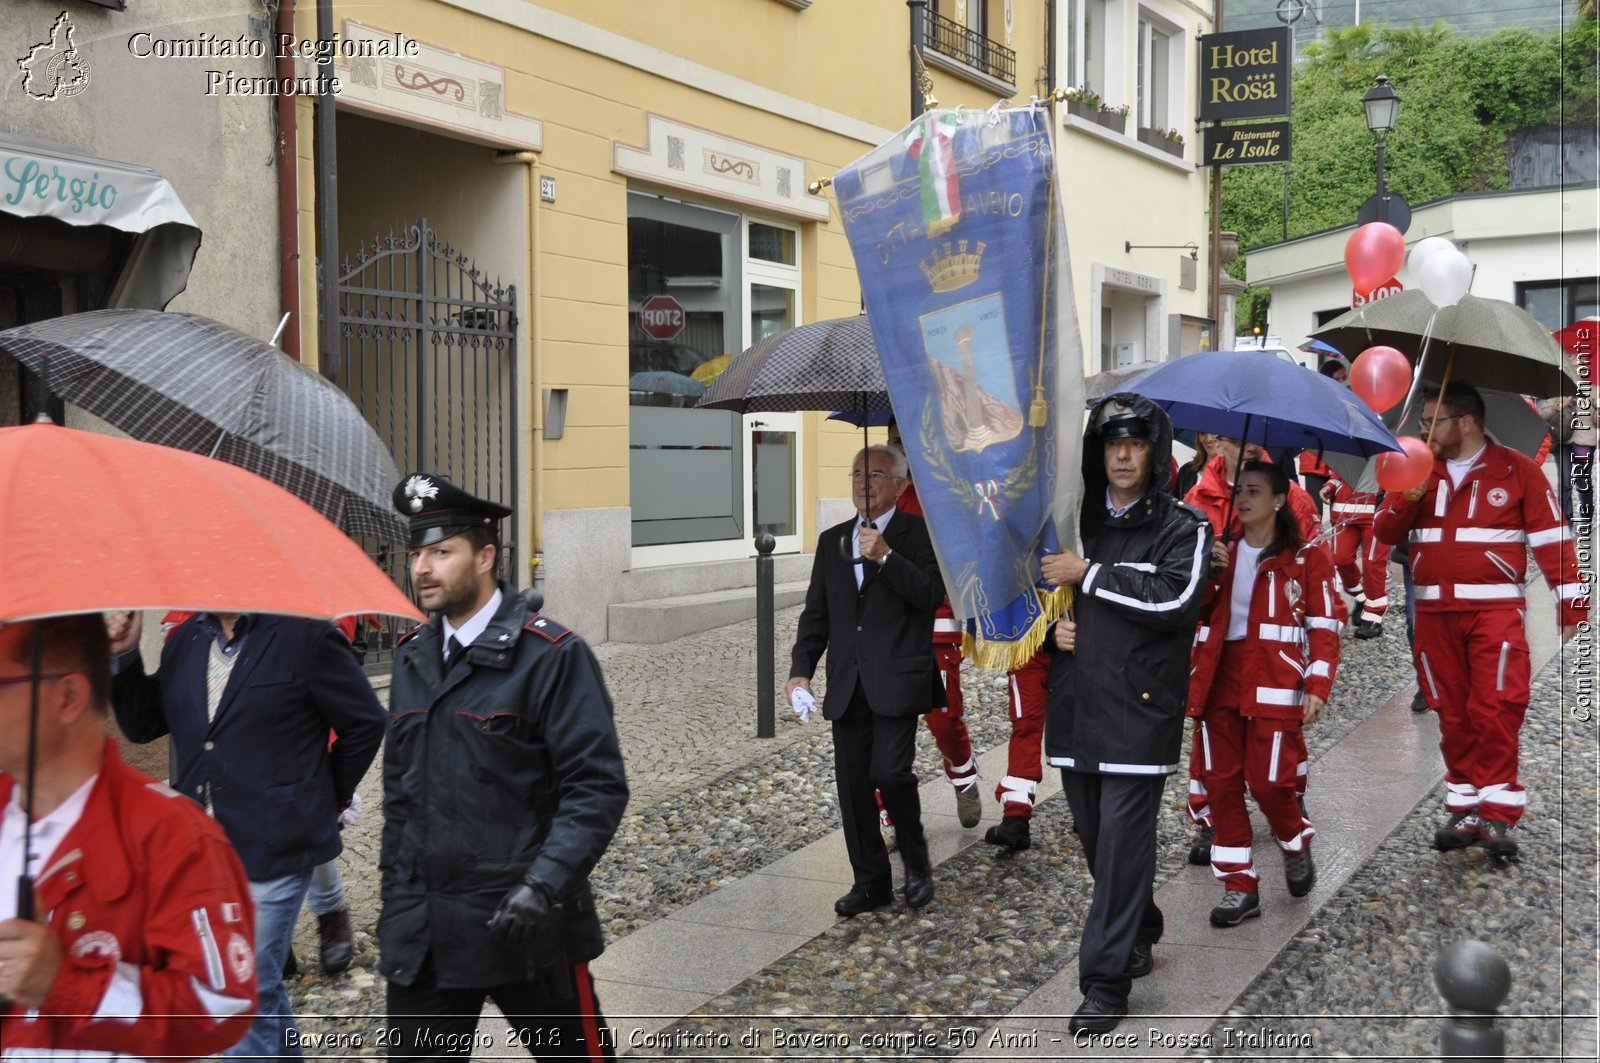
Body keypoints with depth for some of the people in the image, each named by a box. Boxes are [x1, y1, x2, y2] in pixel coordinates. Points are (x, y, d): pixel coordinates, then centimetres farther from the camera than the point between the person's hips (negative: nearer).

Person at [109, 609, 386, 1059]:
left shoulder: (304, 634, -11)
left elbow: (366, 723, -5)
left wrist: (324, 800, 0)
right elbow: (143, 725, 13)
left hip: (271, 851, -6)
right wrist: (124, 656, -1)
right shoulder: (186, 638, 8)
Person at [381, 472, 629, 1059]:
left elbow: (597, 786, -14)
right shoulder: (413, 657, 10)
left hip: (524, 924, -5)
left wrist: (545, 884, -25)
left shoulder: (552, 656, -11)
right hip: (421, 932, 5)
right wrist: (396, 903, 14)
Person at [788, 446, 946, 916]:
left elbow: (932, 594, -14)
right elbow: (816, 613, 15)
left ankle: (916, 861, 10)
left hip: (896, 682, -5)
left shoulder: (919, 534, -1)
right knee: (852, 783, 6)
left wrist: (885, 557, -22)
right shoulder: (832, 541, 15)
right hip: (847, 685, 5)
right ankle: (870, 882, 18)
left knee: (890, 773, -15)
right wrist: (801, 670, 5)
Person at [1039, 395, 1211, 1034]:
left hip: (1140, 701, -5)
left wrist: (1091, 574, -16)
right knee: (1092, 832, 13)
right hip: (1076, 697, 5)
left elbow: (1175, 599, -18)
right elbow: (1045, 588, 24)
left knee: (1123, 835, -7)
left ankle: (1106, 982, -1)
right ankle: (1139, 933, 35)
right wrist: (1055, 625, 2)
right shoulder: (1076, 521, 13)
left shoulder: (1182, 526, -1)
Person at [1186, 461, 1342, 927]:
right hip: (1219, 682, 5)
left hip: (1274, 685, -5)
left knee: (1267, 781, -6)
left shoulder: (1305, 558, 1)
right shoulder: (1221, 553, 14)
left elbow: (1326, 625, -2)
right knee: (1221, 782, 3)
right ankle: (1239, 886, 13)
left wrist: (1317, 685, -12)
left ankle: (1296, 844, 26)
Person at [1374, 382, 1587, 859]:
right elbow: (1385, 531, 7)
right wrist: (1407, 498, -12)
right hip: (1434, 613, 4)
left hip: (1495, 610, -4)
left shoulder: (1517, 471, 0)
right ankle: (1465, 808, 17)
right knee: (1452, 713, 8)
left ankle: (1497, 813, -2)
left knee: (1496, 710, -10)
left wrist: (1571, 601, -6)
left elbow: (1552, 539, -2)